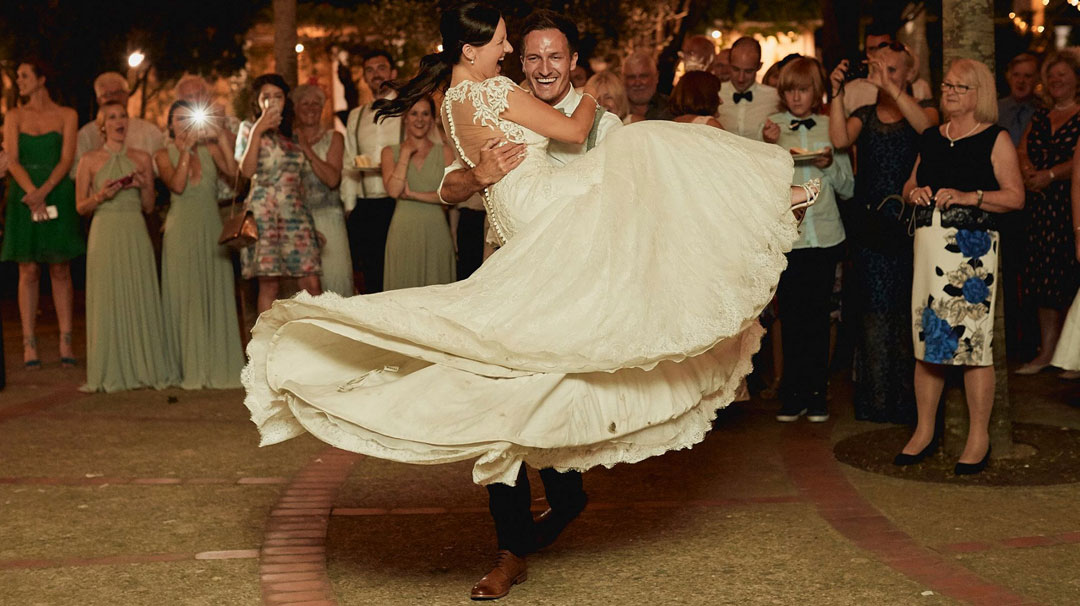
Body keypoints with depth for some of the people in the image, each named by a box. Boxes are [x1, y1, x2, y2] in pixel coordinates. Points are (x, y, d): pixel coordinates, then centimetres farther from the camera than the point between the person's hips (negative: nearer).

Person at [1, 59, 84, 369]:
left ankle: (66, 343, 2)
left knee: (60, 270, 0)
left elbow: (66, 160, -2)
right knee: (29, 271, -1)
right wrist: (32, 193, -16)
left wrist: (44, 191, -17)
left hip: (58, 195, -1)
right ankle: (29, 344, 0)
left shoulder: (66, 115, 6)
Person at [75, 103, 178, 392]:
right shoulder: (90, 160, 4)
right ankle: (110, 373, 5)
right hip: (105, 234, -2)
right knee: (108, 300, -2)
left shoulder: (142, 158, 9)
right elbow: (80, 206, 5)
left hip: (136, 234, 2)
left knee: (141, 299, 0)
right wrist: (100, 196, -13)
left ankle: (146, 367, 7)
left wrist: (144, 186, -7)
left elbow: (149, 206, 11)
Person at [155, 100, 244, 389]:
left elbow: (234, 173, -8)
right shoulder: (164, 155, 3)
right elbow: (177, 185, -14)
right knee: (185, 297, -2)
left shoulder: (209, 150, 8)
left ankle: (218, 366, 9)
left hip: (211, 229, 3)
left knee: (215, 295, 3)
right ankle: (190, 369, 2)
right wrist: (187, 149, -12)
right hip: (181, 232, -2)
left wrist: (223, 138, -9)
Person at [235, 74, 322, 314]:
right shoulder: (249, 128, 9)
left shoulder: (291, 134, 20)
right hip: (264, 211, -4)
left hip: (296, 211, 4)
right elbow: (247, 170, -7)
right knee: (269, 284, -7)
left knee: (311, 284, -6)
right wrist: (258, 131, -8)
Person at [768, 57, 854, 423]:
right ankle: (793, 395, 10)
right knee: (791, 316, 0)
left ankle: (817, 394, 14)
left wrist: (831, 165, -9)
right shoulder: (772, 127, 6)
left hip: (825, 235, 1)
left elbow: (849, 189, 9)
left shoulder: (832, 128, 9)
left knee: (819, 316, 4)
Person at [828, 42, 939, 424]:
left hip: (909, 224, -2)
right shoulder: (864, 115, 14)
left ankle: (909, 398, 9)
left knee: (908, 308, -2)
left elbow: (926, 124, -18)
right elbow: (840, 139, -6)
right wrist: (837, 92, -10)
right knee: (874, 310, 3)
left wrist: (890, 87, -21)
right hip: (870, 225, 2)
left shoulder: (923, 107, 6)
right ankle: (876, 398, 11)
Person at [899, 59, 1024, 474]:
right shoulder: (930, 139, 17)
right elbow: (910, 185, 25)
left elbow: (1016, 196, -5)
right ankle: (925, 431, 17)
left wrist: (970, 196, -17)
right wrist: (914, 192, 3)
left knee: (974, 342, -5)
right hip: (928, 244, 5)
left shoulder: (995, 139, 1)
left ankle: (979, 438, 5)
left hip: (973, 249, -5)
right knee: (926, 338, 6)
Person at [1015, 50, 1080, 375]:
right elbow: (1023, 149, 10)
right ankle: (1047, 351, 11)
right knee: (1044, 278, 5)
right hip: (1041, 206, 6)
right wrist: (1029, 171, -9)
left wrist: (1050, 175, -18)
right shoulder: (1040, 117, 17)